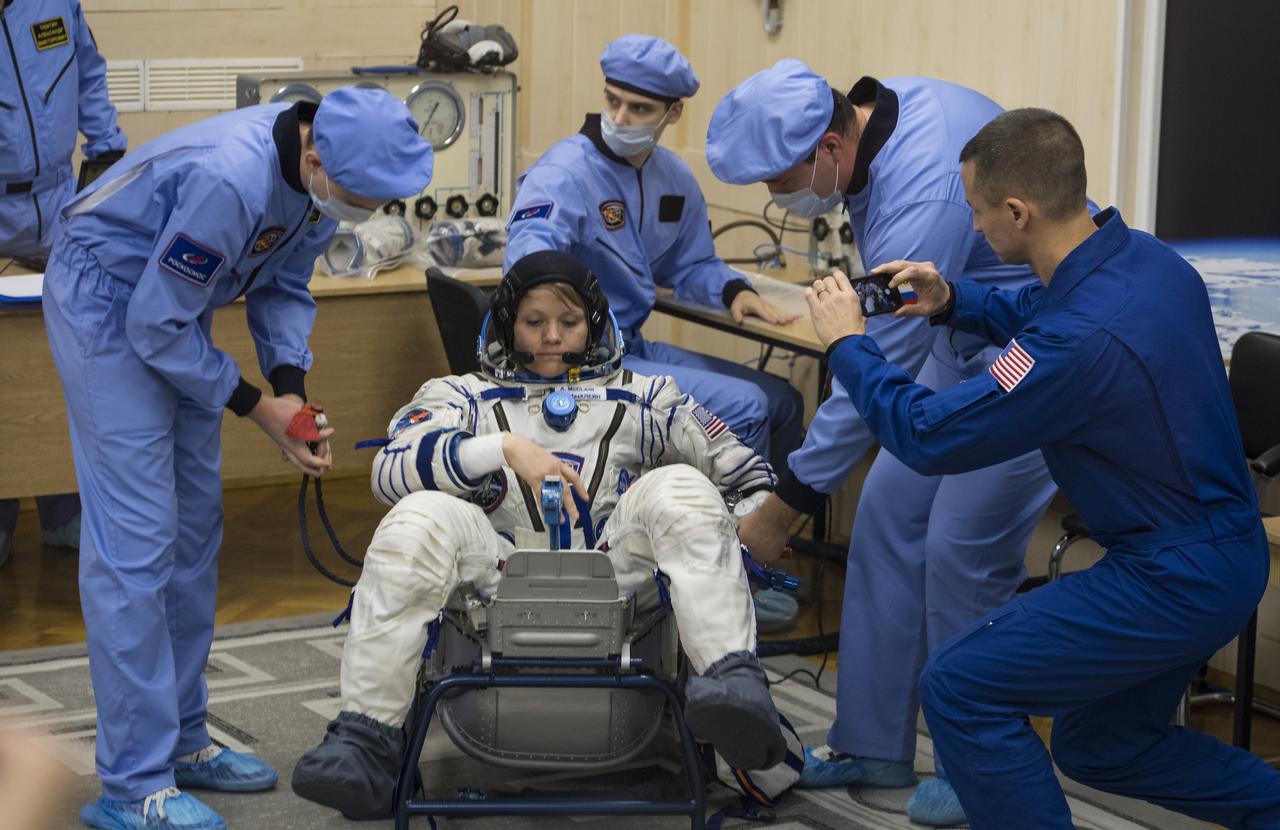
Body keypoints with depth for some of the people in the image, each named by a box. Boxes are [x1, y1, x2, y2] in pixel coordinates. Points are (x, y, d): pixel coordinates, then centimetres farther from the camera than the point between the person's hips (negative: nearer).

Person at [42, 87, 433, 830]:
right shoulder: (229, 180, -35)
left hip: (170, 305, 9)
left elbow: (284, 285, 4)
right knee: (136, 539, -11)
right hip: (109, 301, -9)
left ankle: (182, 741, 22)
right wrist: (256, 405, -16)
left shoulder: (324, 174, -10)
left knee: (195, 529, 11)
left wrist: (292, 383, -12)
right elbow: (156, 325, -26)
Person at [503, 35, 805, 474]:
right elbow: (531, 255, -39)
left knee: (782, 402, 12)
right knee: (743, 407, -17)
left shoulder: (674, 177, 5)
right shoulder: (565, 172, -20)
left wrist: (733, 290, -2)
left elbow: (691, 264, 20)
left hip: (634, 348, 9)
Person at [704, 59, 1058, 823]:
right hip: (963, 338, 10)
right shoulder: (876, 109, -5)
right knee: (889, 516, 7)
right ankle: (873, 745, 17)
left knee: (963, 549, -11)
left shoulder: (926, 194, -33)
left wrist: (784, 509, -21)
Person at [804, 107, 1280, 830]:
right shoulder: (1147, 257, -2)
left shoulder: (1082, 341, -31)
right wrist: (954, 302, 5)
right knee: (1099, 744, 25)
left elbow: (930, 437, -20)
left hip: (1174, 579, -10)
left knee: (959, 688, -7)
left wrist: (848, 344, -6)